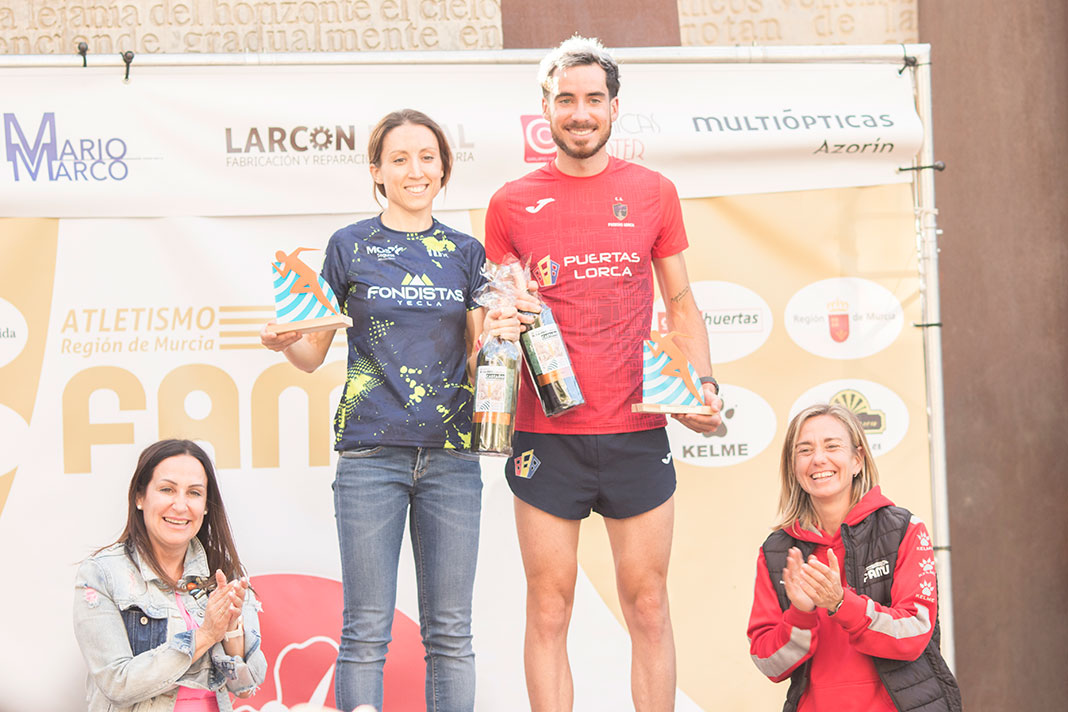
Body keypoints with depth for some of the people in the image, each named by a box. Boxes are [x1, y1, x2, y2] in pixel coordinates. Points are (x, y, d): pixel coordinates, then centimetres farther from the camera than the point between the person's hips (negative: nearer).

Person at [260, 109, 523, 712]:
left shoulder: (466, 253, 10)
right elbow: (315, 354, 7)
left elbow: (474, 361, 10)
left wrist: (498, 336, -11)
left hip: (451, 456, 2)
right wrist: (284, 343, -14)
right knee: (367, 631, -1)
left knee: (451, 633, 5)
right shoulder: (350, 246, 4)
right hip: (372, 452, -2)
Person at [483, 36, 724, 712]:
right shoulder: (512, 203, 5)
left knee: (648, 606, 5)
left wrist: (705, 385, 0)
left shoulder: (653, 192, 7)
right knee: (549, 608, 2)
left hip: (637, 431, 1)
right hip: (545, 433, -1)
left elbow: (681, 304, 13)